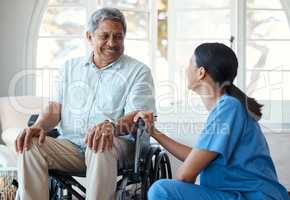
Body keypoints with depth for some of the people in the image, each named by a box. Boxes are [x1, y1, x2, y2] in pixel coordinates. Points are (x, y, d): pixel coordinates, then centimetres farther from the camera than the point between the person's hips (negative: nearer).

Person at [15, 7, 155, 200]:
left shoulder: (138, 71, 5)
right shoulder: (71, 67, 20)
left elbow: (137, 116, -8)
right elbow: (55, 108, 14)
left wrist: (112, 126, -31)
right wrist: (39, 126, -10)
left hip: (116, 142, -3)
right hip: (70, 144, 4)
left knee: (100, 148, -38)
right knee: (30, 145, -24)